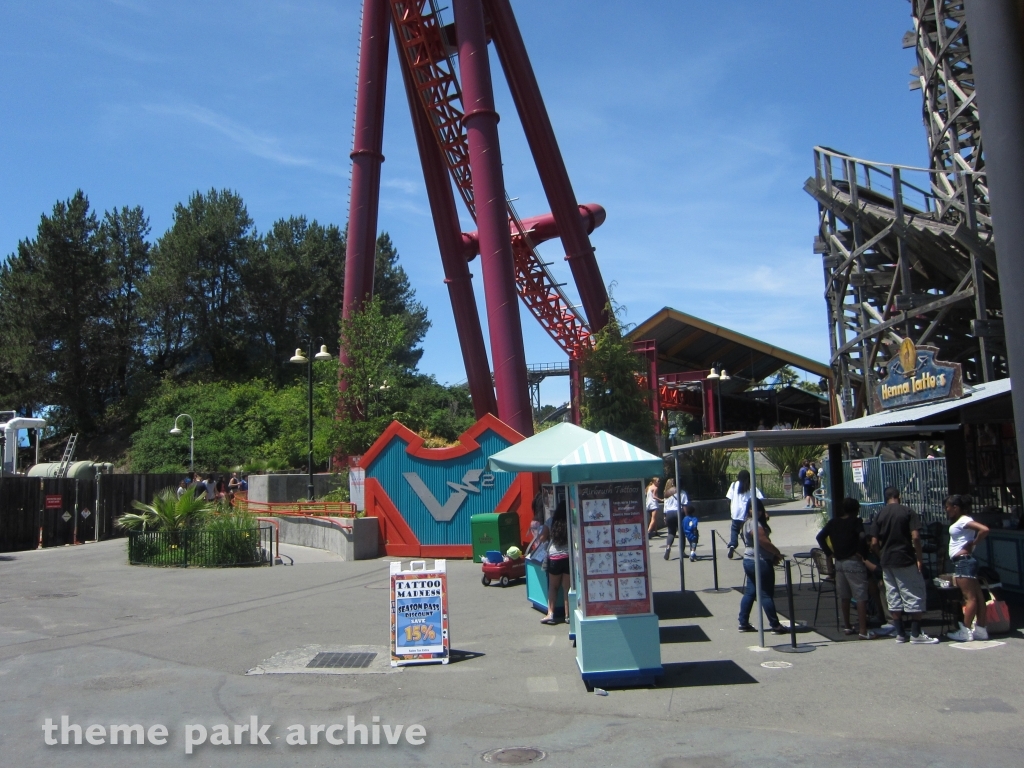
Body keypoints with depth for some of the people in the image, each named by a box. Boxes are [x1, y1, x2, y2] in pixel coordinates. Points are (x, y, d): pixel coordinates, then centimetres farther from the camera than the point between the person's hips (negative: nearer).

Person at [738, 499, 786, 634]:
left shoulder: (747, 523, 13)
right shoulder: (755, 524, -19)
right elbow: (764, 542, -23)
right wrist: (778, 553, -11)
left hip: (749, 561, 10)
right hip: (761, 562, -10)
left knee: (749, 592, 13)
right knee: (766, 594, -3)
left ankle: (743, 623, 17)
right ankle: (775, 626, 4)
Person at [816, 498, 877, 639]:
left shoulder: (833, 522, 9)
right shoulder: (855, 521, -7)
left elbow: (820, 536, 9)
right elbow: (862, 536, -24)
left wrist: (829, 553, 8)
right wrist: (860, 552, -12)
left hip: (839, 562, 6)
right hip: (854, 562, -6)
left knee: (844, 596, 16)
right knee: (861, 597, -4)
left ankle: (847, 626, 25)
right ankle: (863, 631, -6)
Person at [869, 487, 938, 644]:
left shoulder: (880, 515, 5)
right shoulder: (908, 512, -4)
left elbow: (874, 543, 0)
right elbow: (915, 537, -15)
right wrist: (919, 557, -5)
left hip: (887, 561, 4)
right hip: (906, 560, -4)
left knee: (893, 597, 8)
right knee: (914, 595, 4)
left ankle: (900, 634, 12)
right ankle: (916, 634, 4)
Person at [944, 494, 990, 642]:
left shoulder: (964, 520, -13)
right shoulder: (960, 521, 17)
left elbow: (984, 529, -26)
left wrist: (973, 544, -15)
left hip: (964, 561, -11)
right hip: (962, 562, 11)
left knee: (970, 597, -7)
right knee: (976, 596, 10)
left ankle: (966, 631, -6)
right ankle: (980, 629, 15)